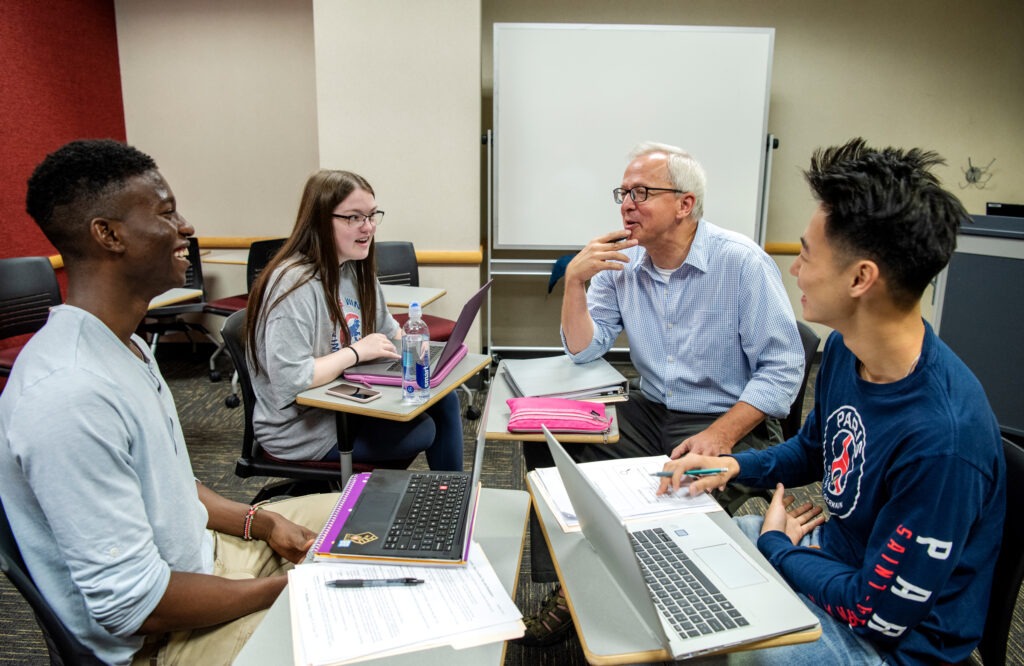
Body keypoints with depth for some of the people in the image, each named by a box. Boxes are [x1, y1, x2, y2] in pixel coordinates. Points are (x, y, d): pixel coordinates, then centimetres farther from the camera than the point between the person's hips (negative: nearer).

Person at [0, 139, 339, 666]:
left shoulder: (123, 345, 2)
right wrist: (284, 589, -18)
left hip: (204, 546, 10)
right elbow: (131, 602, -28)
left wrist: (260, 522, 2)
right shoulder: (72, 395, -32)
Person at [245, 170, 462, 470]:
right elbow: (288, 380, -31)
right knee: (423, 431, -14)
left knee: (443, 398, 2)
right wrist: (356, 351, -23)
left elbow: (387, 329, 16)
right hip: (303, 429, -9)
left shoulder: (357, 270, 3)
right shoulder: (295, 284, -26)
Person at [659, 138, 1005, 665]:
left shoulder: (941, 438, -35)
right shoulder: (844, 350, -8)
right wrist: (734, 465, -4)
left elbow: (879, 614, -25)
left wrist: (775, 544, -12)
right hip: (836, 552, 8)